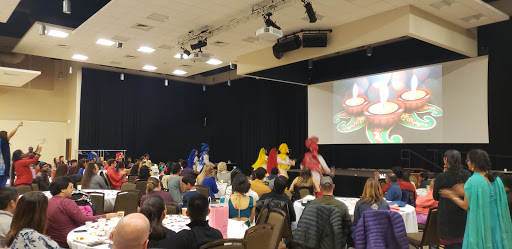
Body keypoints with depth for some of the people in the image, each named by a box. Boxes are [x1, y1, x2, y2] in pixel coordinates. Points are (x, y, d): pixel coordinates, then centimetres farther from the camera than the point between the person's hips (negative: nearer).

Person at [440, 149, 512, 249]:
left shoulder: (472, 181, -18)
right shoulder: (497, 180, 2)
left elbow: (466, 206, -13)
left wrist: (452, 196, 2)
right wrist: (465, 193, 15)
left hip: (479, 225, -6)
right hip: (495, 225, 6)